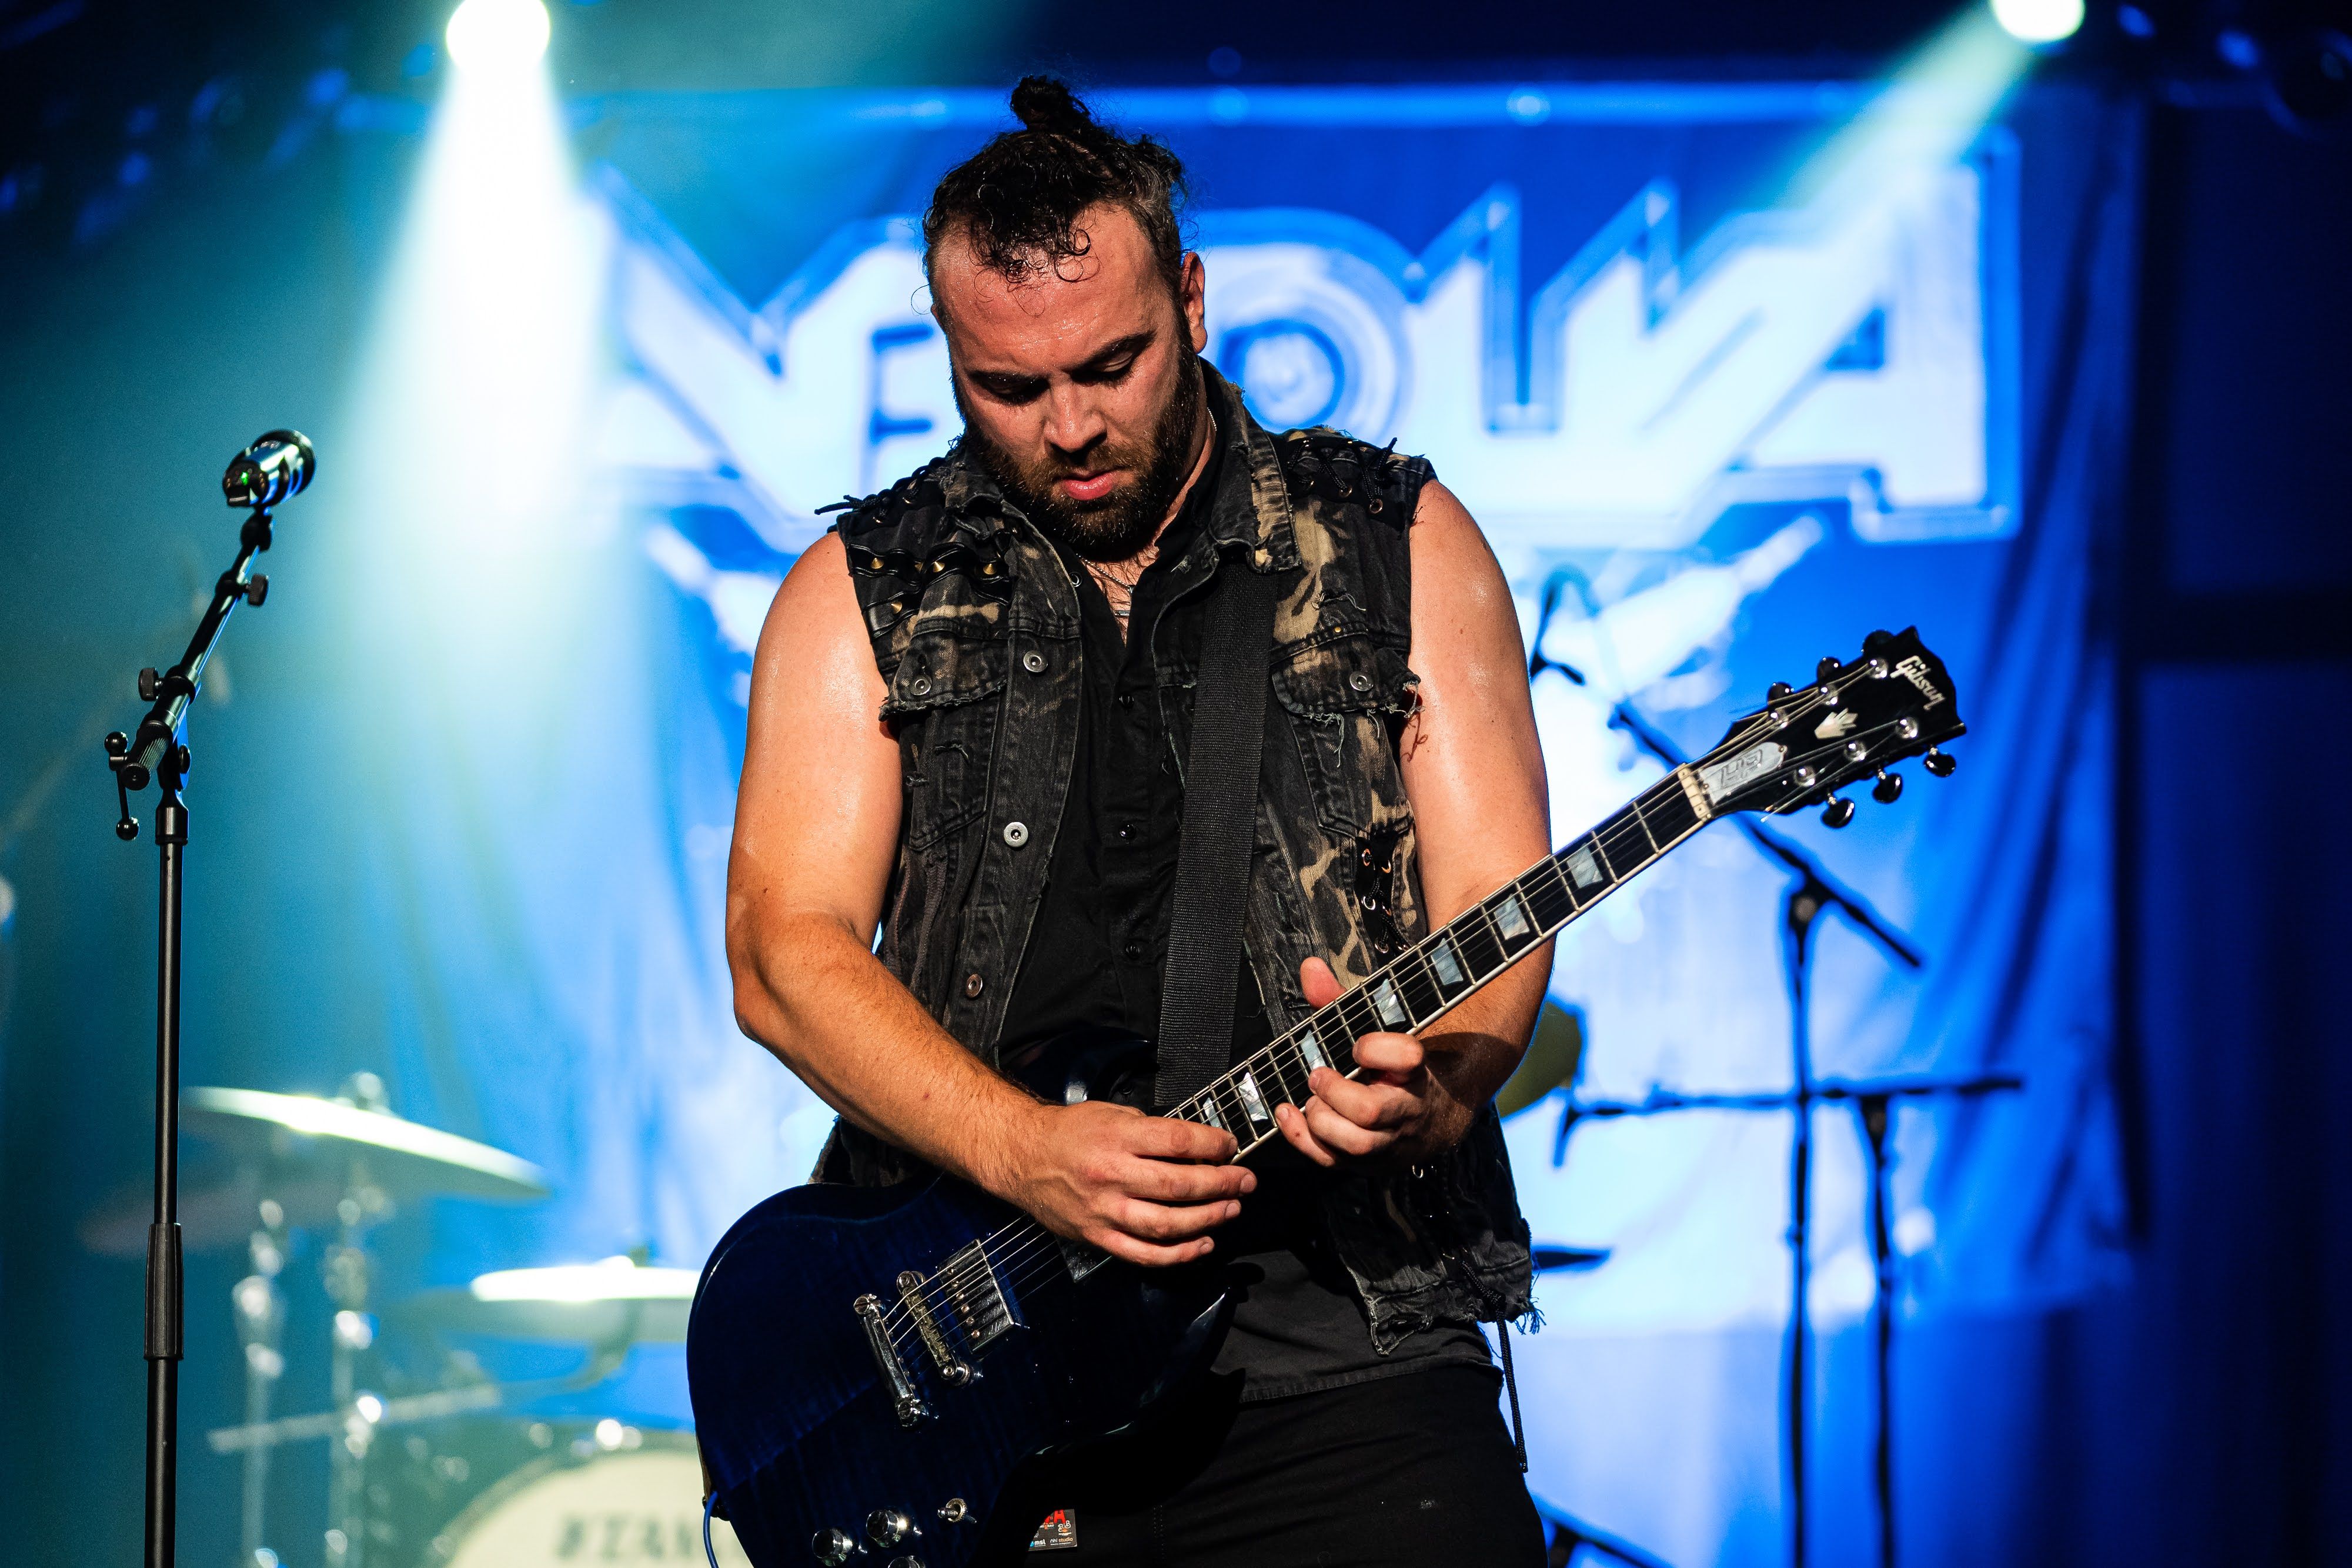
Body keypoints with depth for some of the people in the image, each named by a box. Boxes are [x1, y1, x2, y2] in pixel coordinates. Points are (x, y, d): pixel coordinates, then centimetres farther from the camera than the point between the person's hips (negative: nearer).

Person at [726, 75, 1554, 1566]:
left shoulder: (1396, 542, 9)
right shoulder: (866, 592, 10)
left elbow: (1498, 912, 4)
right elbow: (786, 951, 1)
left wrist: (1433, 1089, -18)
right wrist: (1024, 1148, -15)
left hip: (1340, 1332, -1)